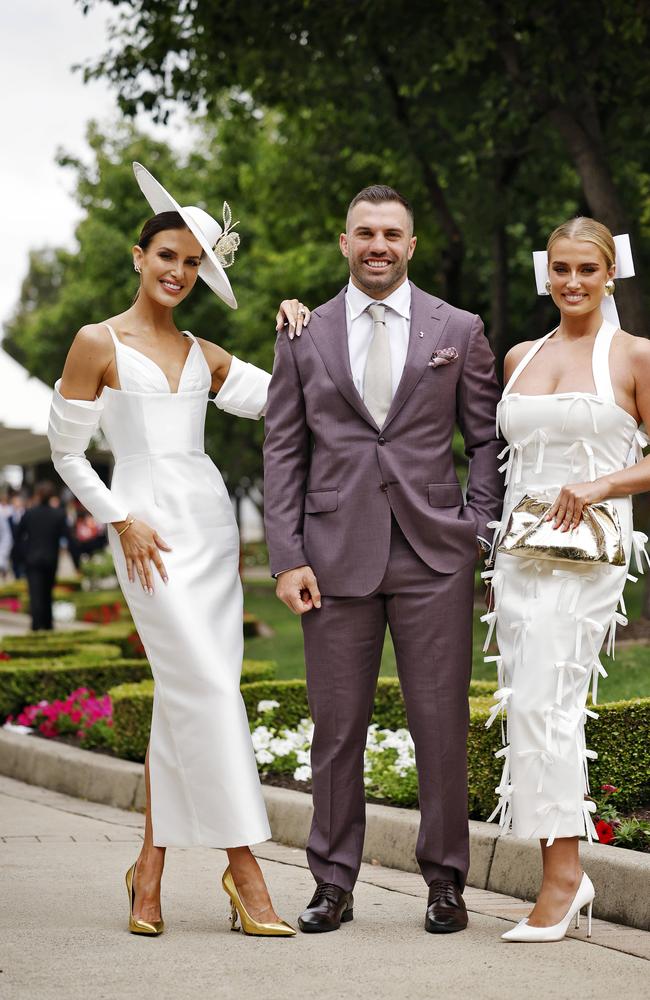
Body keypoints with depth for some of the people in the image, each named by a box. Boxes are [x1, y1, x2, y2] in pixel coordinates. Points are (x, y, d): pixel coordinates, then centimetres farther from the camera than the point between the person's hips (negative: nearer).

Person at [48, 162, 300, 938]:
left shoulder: (204, 356, 15)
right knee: (208, 686, -13)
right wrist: (122, 521, -6)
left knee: (185, 697, 4)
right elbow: (66, 451, 2)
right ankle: (243, 866, -9)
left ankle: (151, 865, 14)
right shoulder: (98, 343, 1)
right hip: (148, 521, -6)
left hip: (209, 518, 6)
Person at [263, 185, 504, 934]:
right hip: (337, 555, 1)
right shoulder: (304, 337, 8)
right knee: (336, 726, 4)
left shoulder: (458, 331, 7)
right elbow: (283, 452, 6)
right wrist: (287, 558, -2)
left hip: (434, 555, 0)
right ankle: (334, 886, 14)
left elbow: (488, 438, 11)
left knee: (441, 725, 0)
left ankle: (445, 881, 12)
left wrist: (477, 528, 0)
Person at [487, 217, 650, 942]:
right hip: (518, 548, 6)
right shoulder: (519, 357, 15)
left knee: (542, 700, -17)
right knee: (531, 706, 3)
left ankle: (561, 872, -12)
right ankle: (567, 874, 9)